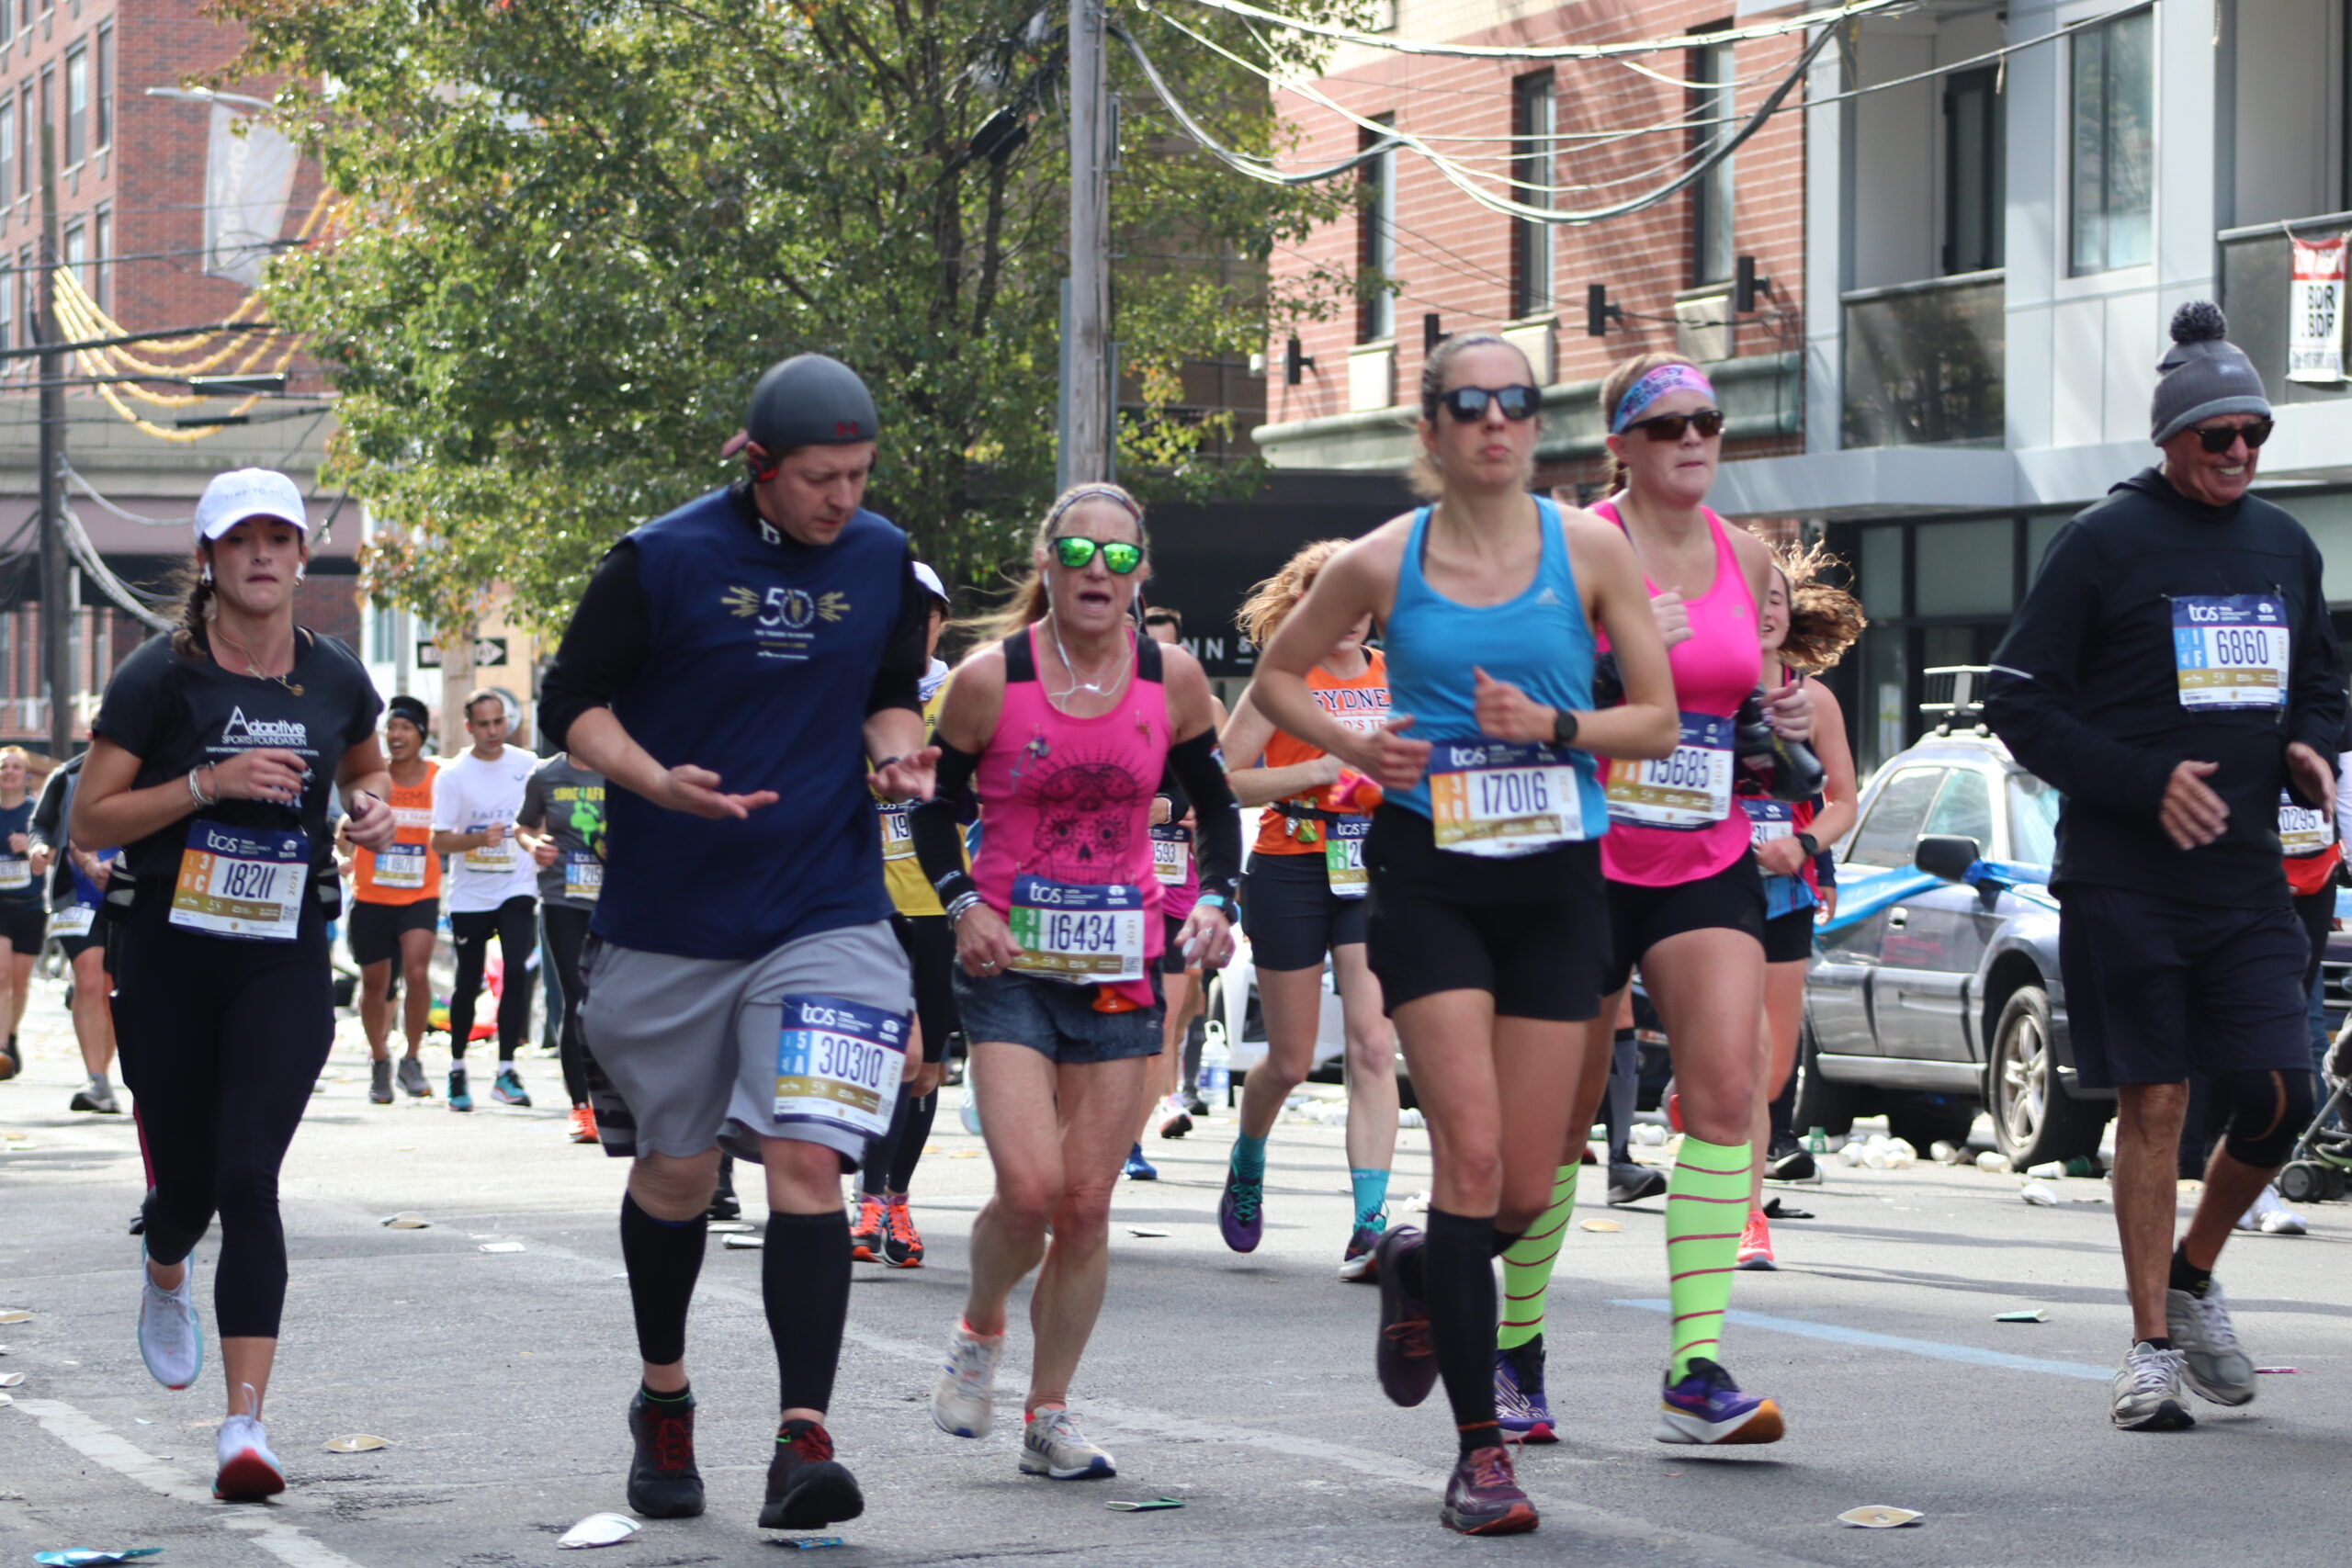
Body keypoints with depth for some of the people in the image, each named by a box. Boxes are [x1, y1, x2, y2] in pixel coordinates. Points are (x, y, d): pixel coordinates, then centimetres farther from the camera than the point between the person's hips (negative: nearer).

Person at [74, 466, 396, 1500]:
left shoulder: (336, 679, 3)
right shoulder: (160, 677, -7)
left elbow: (363, 765, 24)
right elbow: (89, 820, -8)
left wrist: (372, 805, 1)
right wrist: (209, 782, -19)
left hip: (285, 959, 1)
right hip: (169, 954, -1)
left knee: (249, 1179, -13)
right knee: (186, 1176, 9)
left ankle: (246, 1424, -17)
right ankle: (165, 1278, 49)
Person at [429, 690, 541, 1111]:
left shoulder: (527, 765, 1)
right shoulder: (452, 775, -5)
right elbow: (439, 841, -8)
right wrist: (481, 838, -24)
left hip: (516, 888, 1)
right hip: (470, 894, -1)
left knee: (516, 970, -16)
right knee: (468, 983, 6)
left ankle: (506, 1071, -12)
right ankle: (457, 1069, 24)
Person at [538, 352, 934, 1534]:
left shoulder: (883, 563, 3)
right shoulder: (663, 561, -8)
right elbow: (571, 705, -3)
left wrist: (898, 754, -4)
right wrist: (658, 782, -20)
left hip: (824, 913, 1)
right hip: (667, 918, -1)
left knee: (807, 1162, -15)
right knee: (673, 1171, 12)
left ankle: (803, 1442, -17)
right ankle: (664, 1404, 35)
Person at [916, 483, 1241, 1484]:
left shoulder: (1173, 679, -1)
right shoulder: (990, 678, -7)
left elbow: (1213, 803, 14)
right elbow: (935, 806, 5)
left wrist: (1215, 900, -2)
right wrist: (962, 903, -10)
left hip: (1120, 967, 3)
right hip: (1010, 961, -2)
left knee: (1086, 1205, 2)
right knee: (1028, 1187, -16)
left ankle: (1048, 1416, 16)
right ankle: (978, 1332, 15)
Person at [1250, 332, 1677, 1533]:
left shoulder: (1589, 550, 2)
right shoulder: (1382, 563, 1)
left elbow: (1659, 721, 4)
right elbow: (1277, 677, 15)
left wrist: (1554, 727, -13)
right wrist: (1354, 747, -3)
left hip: (1554, 880, 2)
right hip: (1427, 875, -2)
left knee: (1526, 1190, 2)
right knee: (1471, 1152, -14)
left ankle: (1418, 1267, 39)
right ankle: (1479, 1451, -9)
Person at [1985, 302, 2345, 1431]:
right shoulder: (2103, 543, -3)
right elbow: (2019, 701, -4)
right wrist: (2145, 781, -14)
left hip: (2245, 876, 4)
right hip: (2124, 881, -4)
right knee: (2153, 1104, -2)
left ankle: (2191, 1275, 20)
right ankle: (2152, 1344, 9)